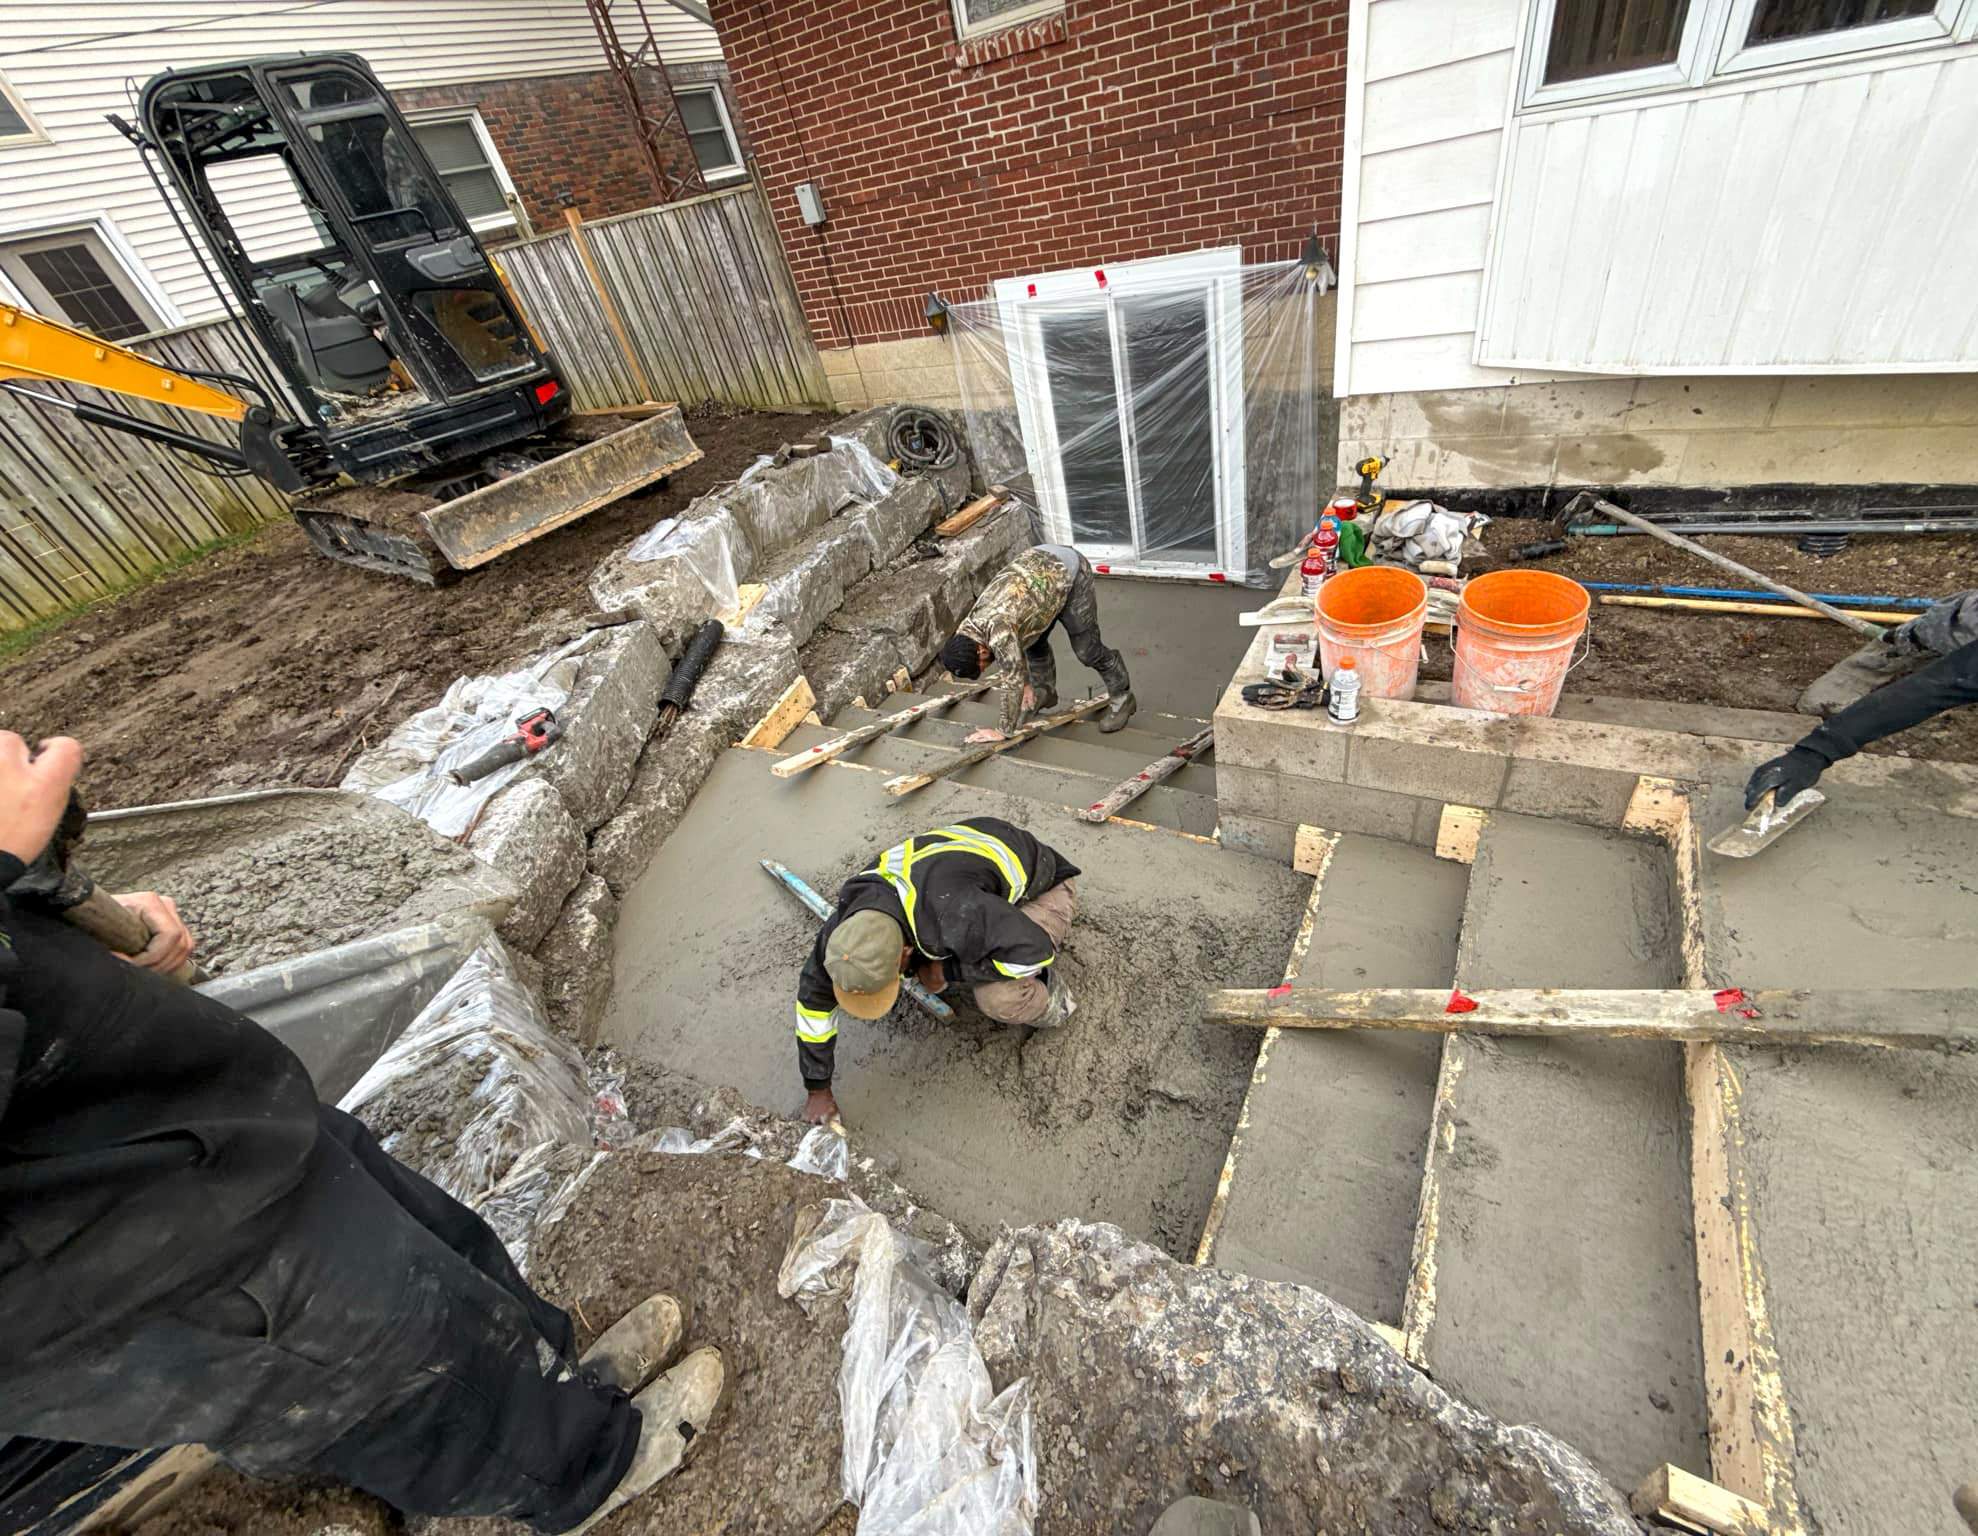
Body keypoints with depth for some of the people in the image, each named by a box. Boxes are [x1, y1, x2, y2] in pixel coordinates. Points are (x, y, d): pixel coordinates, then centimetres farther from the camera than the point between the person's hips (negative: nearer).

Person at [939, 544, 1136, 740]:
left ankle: (1122, 698, 15)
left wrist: (1004, 731, -19)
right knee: (1032, 639, 13)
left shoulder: (998, 629, -33)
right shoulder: (970, 627, -6)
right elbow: (1015, 649, 12)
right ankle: (1045, 692, 34)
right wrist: (1026, 684, 19)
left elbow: (1013, 681, -27)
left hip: (1069, 572, -8)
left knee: (1086, 649, -5)